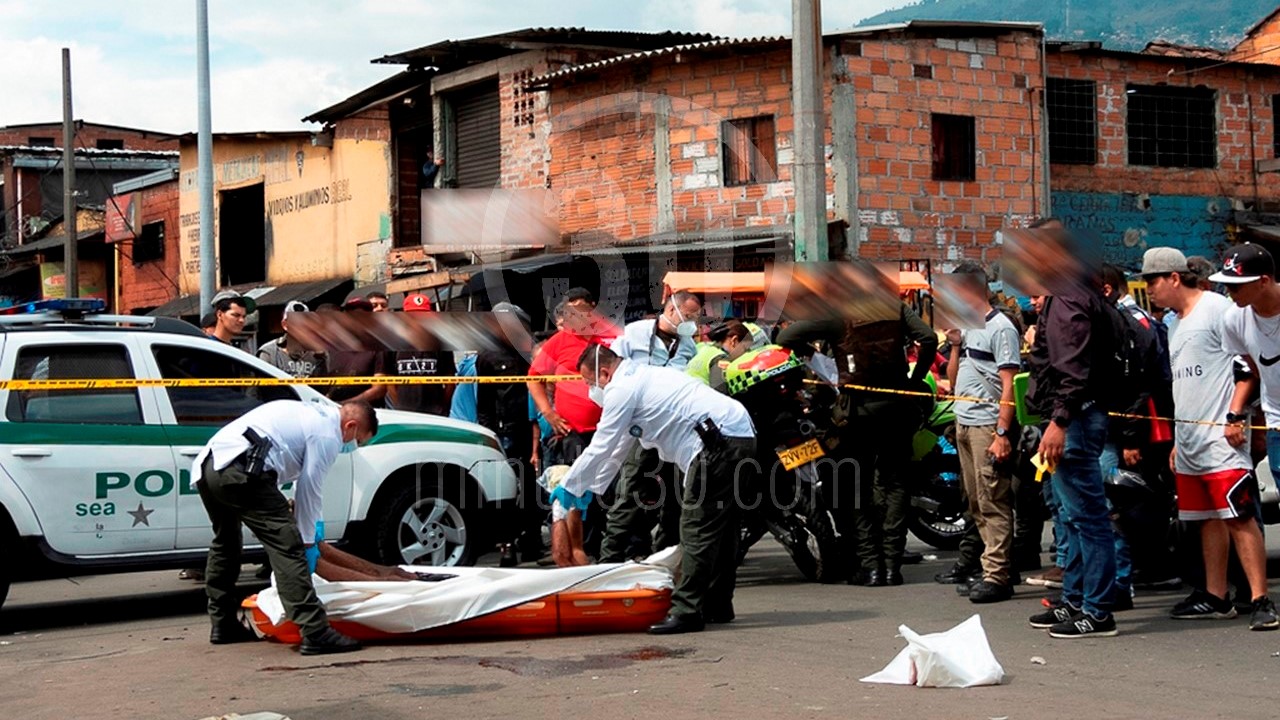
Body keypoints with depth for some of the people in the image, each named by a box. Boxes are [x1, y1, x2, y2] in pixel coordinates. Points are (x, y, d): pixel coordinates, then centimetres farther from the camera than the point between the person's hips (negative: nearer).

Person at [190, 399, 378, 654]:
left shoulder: (310, 412, 30)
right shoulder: (326, 434, 3)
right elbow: (310, 487, 4)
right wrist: (307, 539, 15)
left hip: (205, 466, 10)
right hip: (240, 472, -10)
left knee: (225, 543, 29)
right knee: (286, 544, -12)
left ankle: (223, 624, 39)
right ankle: (315, 632, -19)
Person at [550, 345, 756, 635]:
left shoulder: (622, 389, -6)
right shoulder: (640, 378, 25)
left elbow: (600, 449, -6)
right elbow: (618, 449, 30)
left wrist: (564, 491, 3)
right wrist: (588, 490, 31)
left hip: (718, 442, -11)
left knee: (698, 527, -11)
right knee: (719, 527, 16)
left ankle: (687, 610, -12)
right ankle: (717, 606, 22)